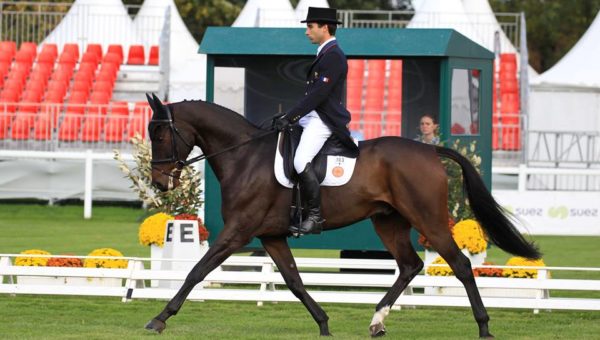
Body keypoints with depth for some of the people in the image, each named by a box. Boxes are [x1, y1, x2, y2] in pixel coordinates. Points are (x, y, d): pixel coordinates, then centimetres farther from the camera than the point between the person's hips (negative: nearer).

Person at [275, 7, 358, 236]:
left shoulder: (333, 57, -16)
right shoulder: (325, 54, 17)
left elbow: (318, 94, -22)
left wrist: (289, 118, -22)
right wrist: (289, 118, 16)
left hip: (324, 120, -11)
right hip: (313, 117, 11)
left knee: (301, 161, -26)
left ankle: (315, 217, -25)